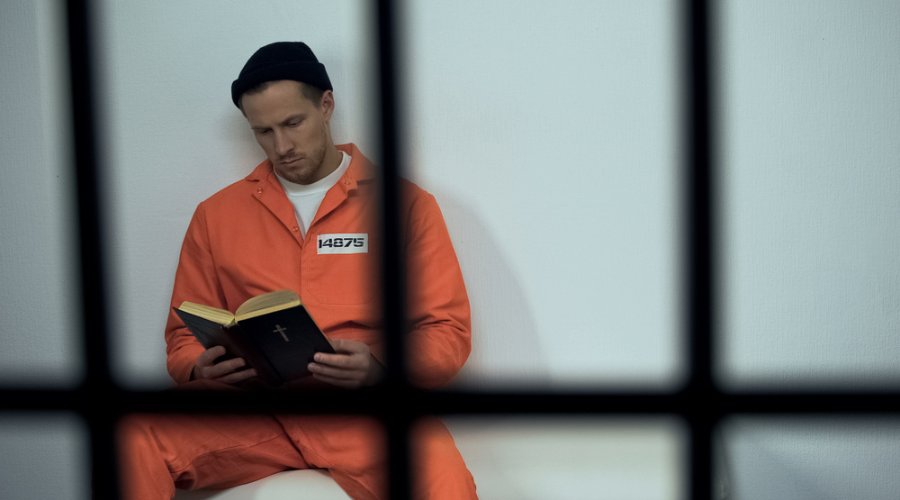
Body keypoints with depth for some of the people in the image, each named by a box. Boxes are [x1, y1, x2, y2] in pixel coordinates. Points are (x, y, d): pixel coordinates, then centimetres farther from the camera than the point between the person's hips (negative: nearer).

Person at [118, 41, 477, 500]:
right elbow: (185, 336, 17)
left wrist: (380, 365, -17)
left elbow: (448, 332, 4)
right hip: (251, 410, 2)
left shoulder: (406, 203, 7)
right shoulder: (216, 214, 15)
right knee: (133, 439, -28)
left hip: (365, 411, -2)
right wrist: (200, 370, -7)